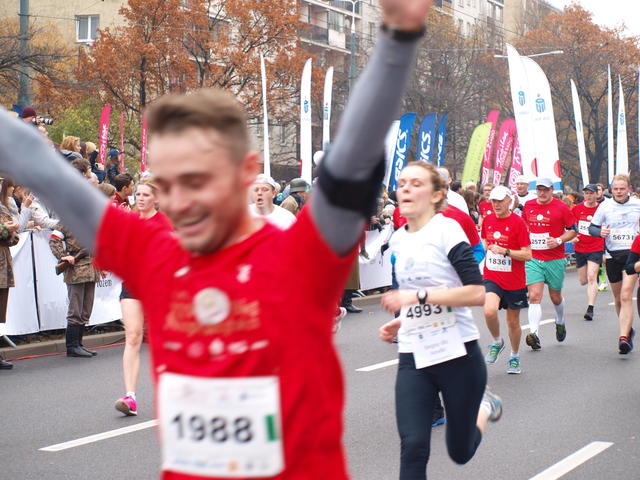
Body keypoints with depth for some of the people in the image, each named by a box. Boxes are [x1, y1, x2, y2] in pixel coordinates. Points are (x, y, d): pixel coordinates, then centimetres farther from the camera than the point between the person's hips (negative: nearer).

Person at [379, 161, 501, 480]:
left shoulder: (447, 229, -11)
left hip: (458, 355, -5)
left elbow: (477, 293, -20)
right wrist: (399, 322, 8)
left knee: (461, 453, 10)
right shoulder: (398, 241, 10)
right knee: (412, 447, -13)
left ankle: (484, 407, 41)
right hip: (413, 358, 5)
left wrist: (418, 296, -25)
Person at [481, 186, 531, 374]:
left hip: (514, 281, -2)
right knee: (489, 311, -24)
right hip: (491, 278, 2)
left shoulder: (518, 222, -11)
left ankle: (515, 357, 33)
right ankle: (497, 342, 5)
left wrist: (505, 251, -24)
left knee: (513, 321, 10)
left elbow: (527, 255, -14)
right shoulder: (488, 220, 4)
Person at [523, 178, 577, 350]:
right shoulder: (528, 205, 6)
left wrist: (559, 240, -16)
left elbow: (573, 230, 0)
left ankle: (560, 323, 42)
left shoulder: (561, 207, -5)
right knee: (534, 296, -13)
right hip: (533, 259, 2)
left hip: (555, 260, -2)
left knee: (556, 297, 13)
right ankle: (534, 333, -19)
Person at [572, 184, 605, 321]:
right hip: (580, 248, 4)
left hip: (596, 248, -4)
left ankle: (590, 309, -15)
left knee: (591, 277, -17)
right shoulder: (577, 208, 1)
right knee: (583, 281, 12)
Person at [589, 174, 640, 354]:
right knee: (618, 299, 12)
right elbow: (592, 227, 7)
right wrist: (600, 232, -14)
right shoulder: (605, 206, 3)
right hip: (613, 255, 2)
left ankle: (624, 337, -24)